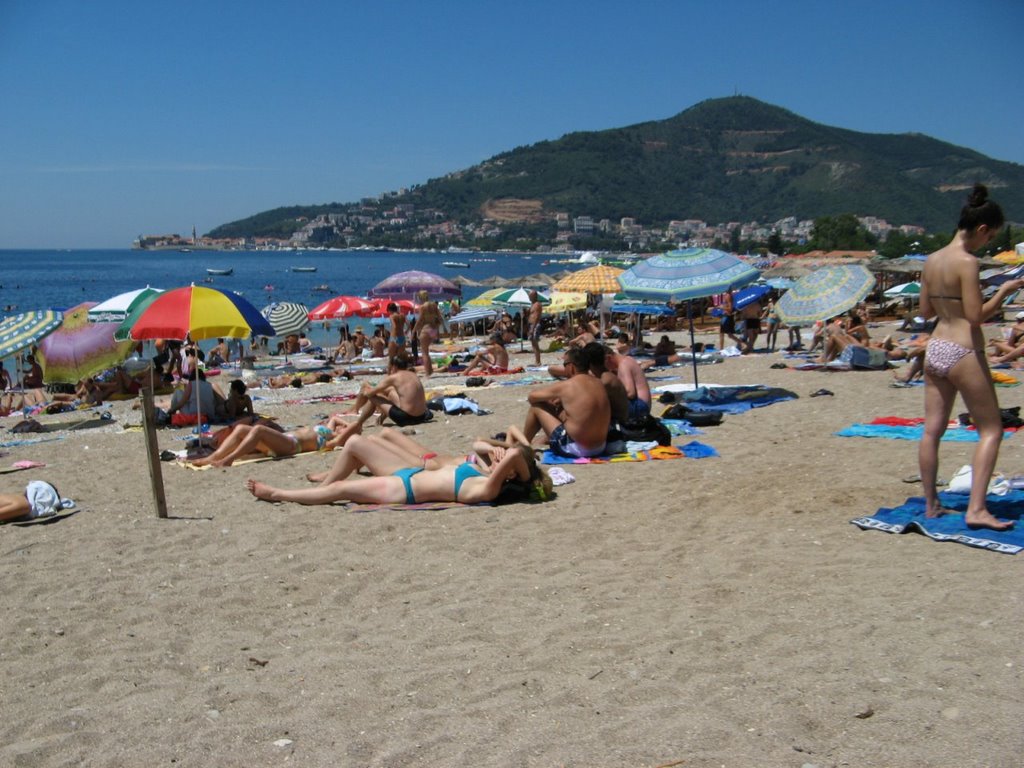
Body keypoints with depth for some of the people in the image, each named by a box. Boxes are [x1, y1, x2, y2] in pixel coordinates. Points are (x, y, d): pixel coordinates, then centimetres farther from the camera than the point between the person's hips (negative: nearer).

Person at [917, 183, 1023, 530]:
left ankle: (931, 504, 18)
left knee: (932, 430, 11)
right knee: (991, 428, 3)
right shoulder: (967, 262, -15)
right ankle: (976, 509, -3)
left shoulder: (932, 260, 8)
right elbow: (976, 316, -17)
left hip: (934, 349, 8)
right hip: (963, 353, -8)